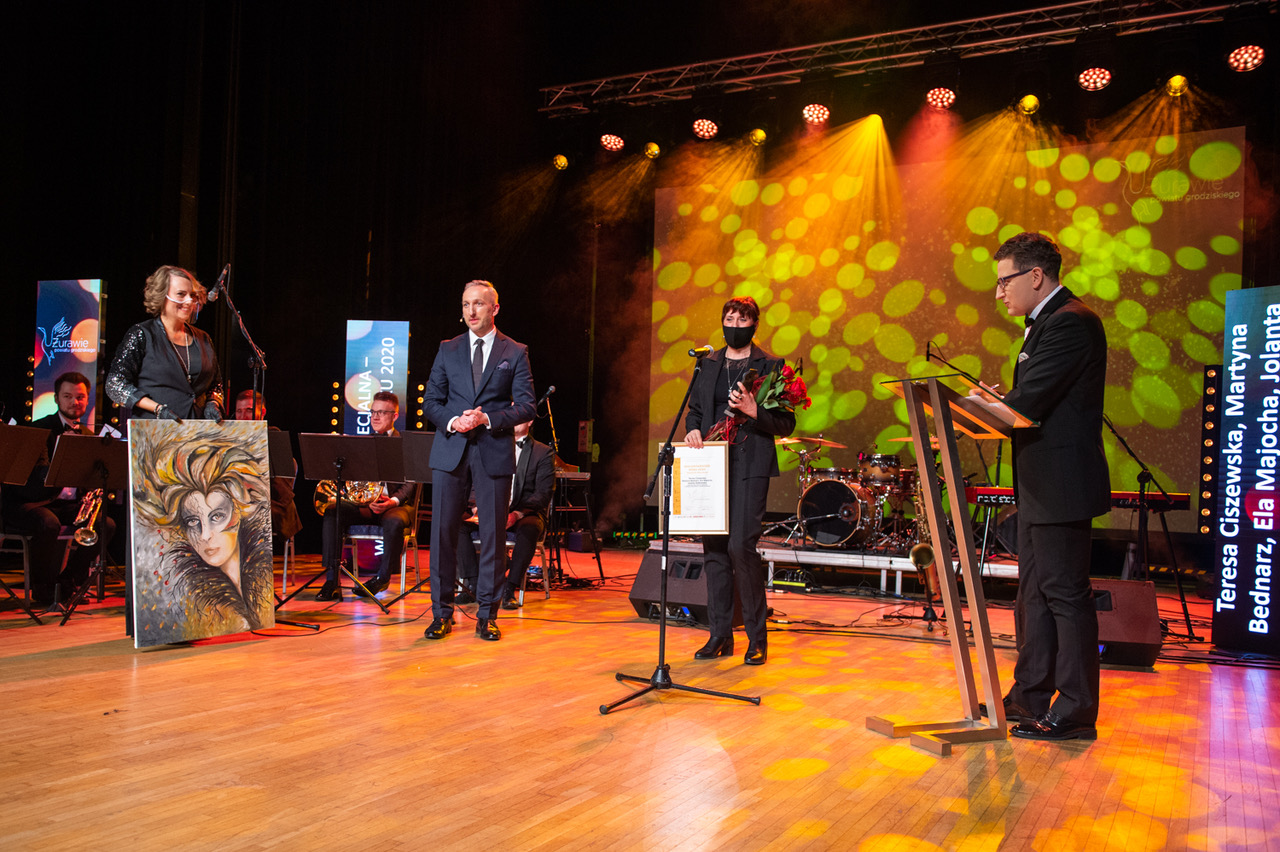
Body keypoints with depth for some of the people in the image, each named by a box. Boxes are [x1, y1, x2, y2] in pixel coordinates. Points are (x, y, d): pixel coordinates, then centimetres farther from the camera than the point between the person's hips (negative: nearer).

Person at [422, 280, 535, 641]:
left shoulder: (515, 353, 4)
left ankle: (487, 615, 13)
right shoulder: (448, 350, 11)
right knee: (443, 530, 1)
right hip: (450, 451, 2)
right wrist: (451, 421, -9)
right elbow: (431, 400, 11)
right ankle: (442, 613, 12)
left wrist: (487, 419, -15)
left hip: (494, 452, -2)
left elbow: (526, 406, -1)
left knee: (493, 534, 2)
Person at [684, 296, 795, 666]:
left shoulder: (771, 366, 3)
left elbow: (786, 424, -1)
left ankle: (757, 638, 1)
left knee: (740, 544, -14)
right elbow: (694, 409, 23)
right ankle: (720, 635, 16)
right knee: (714, 545, 5)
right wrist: (693, 429, 2)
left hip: (750, 465, -5)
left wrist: (753, 411, -17)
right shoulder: (707, 364, 16)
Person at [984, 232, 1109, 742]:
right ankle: (1029, 699, 25)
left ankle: (1074, 714, 7)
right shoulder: (1049, 322, 18)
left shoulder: (1070, 322, -16)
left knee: (1066, 594, -3)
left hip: (1060, 484, -11)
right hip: (1040, 485, 11)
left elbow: (1029, 403, -23)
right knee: (1034, 593, 15)